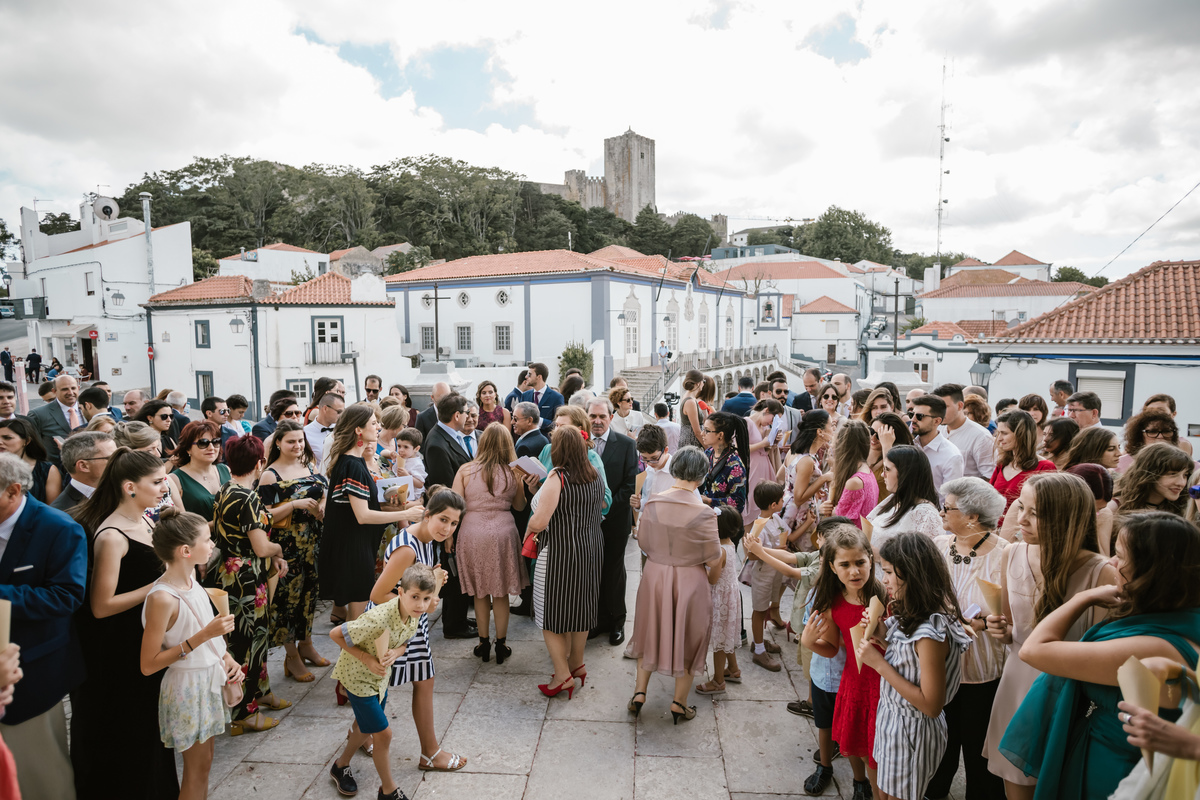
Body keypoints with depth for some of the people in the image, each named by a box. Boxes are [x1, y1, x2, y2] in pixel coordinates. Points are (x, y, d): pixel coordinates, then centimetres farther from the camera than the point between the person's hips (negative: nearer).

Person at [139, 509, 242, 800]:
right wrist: (203, 636, -28)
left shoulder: (190, 575, -3)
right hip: (188, 687, -7)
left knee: (205, 761, 21)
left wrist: (226, 657, -1)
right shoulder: (162, 598, -27)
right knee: (198, 768, 11)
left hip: (211, 678, 7)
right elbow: (148, 665, -22)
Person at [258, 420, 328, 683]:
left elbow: (323, 493, 17)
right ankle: (292, 656, 17)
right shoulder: (270, 475, -10)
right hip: (286, 545, -6)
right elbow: (265, 516, -13)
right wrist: (295, 504, -24)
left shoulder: (309, 467, 7)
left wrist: (322, 507, -4)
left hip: (312, 542, 6)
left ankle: (306, 644, 33)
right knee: (288, 595, 2)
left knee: (309, 591, 15)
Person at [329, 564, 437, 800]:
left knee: (367, 726, 25)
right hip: (357, 675, -7)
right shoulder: (379, 619, -39)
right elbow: (335, 634, -29)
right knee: (383, 733, -1)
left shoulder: (415, 615, -17)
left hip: (379, 675, 7)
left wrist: (395, 653, -23)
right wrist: (367, 659, -27)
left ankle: (341, 766, 51)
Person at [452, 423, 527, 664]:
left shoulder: (465, 470, -6)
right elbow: (520, 506, 9)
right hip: (503, 533, 0)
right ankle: (501, 645, 20)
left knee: (480, 592, 14)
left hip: (472, 533, 0)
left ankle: (484, 644, 23)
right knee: (501, 593, 12)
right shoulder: (514, 473, -3)